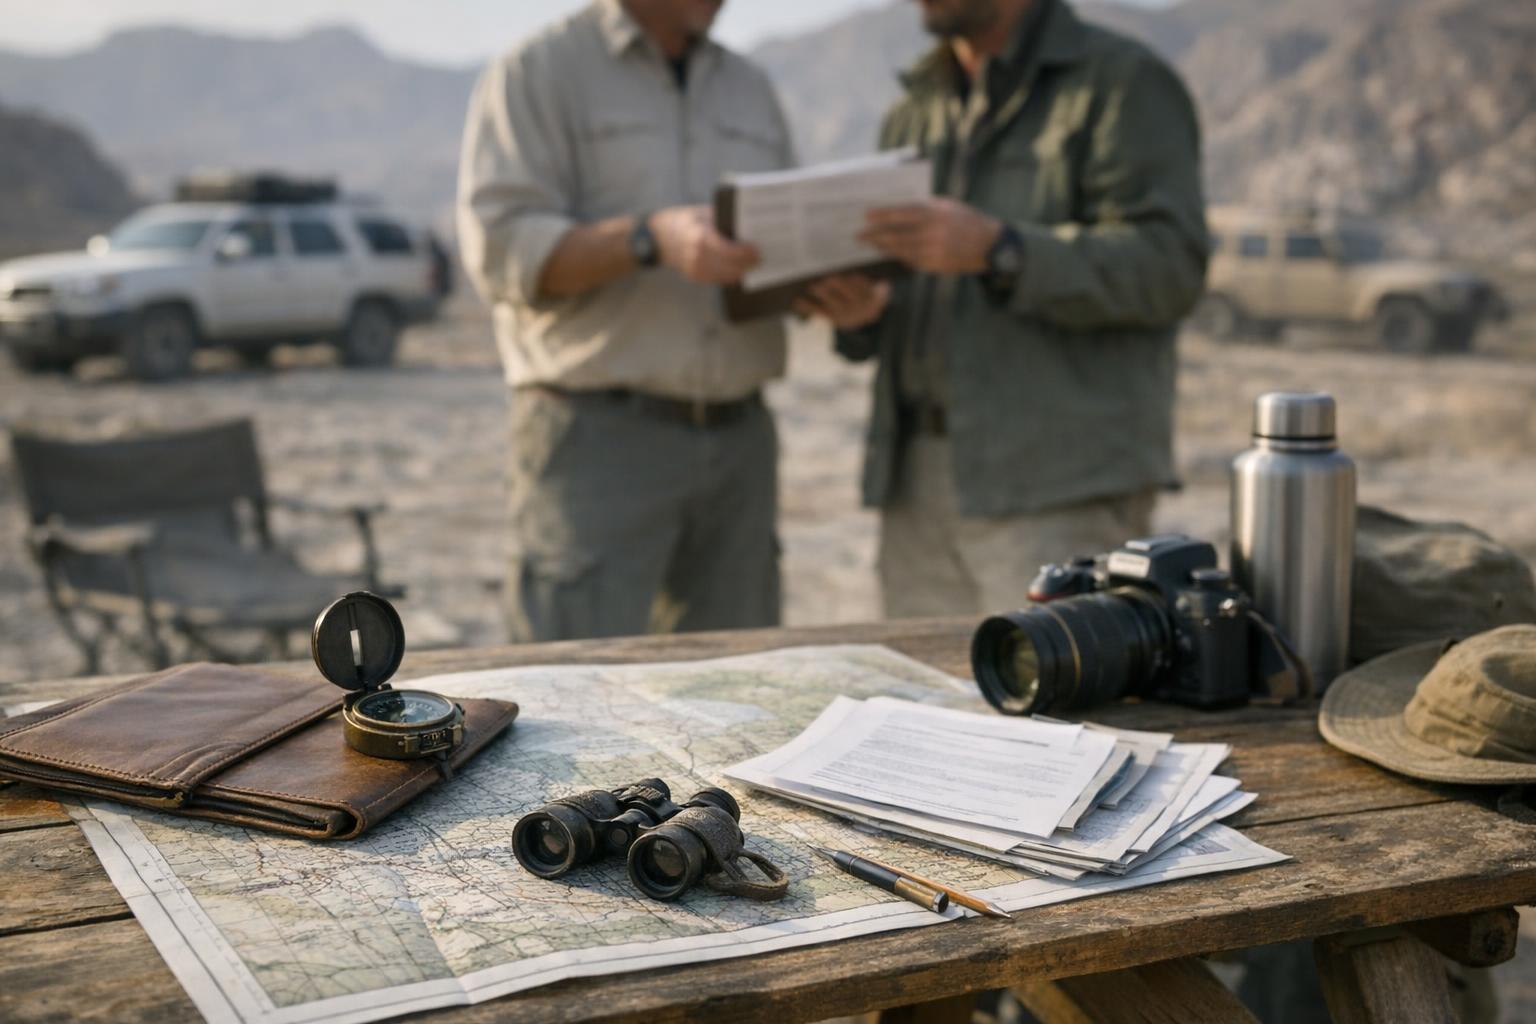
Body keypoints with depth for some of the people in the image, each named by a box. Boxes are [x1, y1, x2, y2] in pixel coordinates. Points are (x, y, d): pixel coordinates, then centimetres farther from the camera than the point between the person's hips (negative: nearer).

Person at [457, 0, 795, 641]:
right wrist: (652, 239, -24)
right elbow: (501, 249, -10)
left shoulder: (751, 90, 19)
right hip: (599, 437, -5)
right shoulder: (537, 73, 0)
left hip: (740, 438, 6)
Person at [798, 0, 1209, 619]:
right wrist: (863, 314, -2)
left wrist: (996, 249, -22)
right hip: (918, 480, 6)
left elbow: (1168, 266, -12)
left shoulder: (1124, 82, 0)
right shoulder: (914, 114, 21)